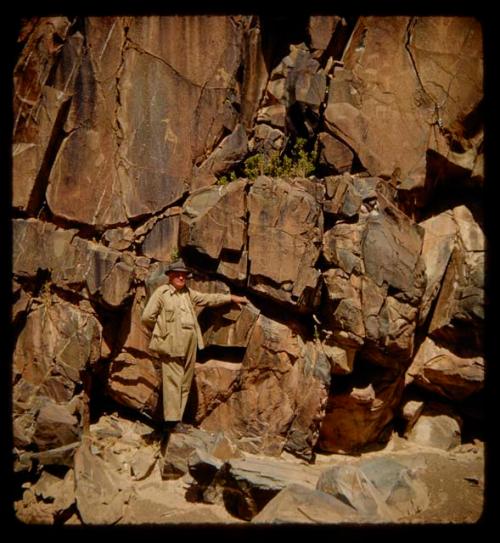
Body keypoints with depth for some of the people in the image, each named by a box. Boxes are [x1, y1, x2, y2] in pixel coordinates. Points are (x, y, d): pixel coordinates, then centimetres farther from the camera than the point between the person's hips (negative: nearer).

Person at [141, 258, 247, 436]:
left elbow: (208, 298, 26)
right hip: (172, 343, -6)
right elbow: (146, 317, -4)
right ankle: (172, 421, -5)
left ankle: (178, 420, 13)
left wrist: (231, 297, 28)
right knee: (173, 381, -8)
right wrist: (160, 329, 8)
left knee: (185, 383, 6)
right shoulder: (162, 292, -2)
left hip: (190, 344, 6)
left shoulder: (188, 293, 18)